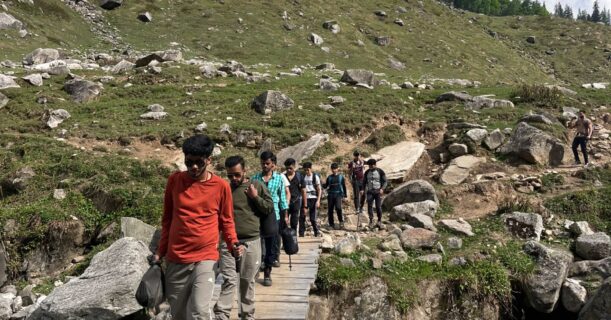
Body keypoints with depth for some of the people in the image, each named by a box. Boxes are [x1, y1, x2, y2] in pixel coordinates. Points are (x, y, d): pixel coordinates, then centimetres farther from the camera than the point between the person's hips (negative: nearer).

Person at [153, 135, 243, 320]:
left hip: (206, 258, -2)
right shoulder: (174, 180, 0)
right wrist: (161, 251, 11)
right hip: (176, 259, 3)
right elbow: (167, 218, 11)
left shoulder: (221, 186, -4)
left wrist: (233, 244, -12)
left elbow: (226, 222, 6)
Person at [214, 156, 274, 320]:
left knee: (247, 281, 10)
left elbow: (270, 208, 4)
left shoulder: (257, 186, 4)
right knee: (229, 281, -7)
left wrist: (255, 197, -9)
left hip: (251, 241, 0)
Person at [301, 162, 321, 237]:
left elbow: (319, 190, -2)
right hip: (305, 199, 3)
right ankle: (301, 233, 5)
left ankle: (317, 232, 16)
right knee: (302, 217, -3)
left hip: (313, 198, -3)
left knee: (312, 218, -1)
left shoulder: (315, 177, -2)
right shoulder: (303, 177, 7)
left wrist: (318, 201, -11)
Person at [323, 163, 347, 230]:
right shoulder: (329, 177, 11)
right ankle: (331, 224, 14)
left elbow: (344, 186, 9)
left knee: (338, 207, -22)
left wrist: (344, 195, 6)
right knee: (330, 210, 3)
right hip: (330, 195, 3)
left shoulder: (341, 176, 6)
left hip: (338, 194, -3)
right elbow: (326, 186, 12)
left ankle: (341, 222, -8)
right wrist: (322, 185, -10)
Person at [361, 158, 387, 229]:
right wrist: (363, 189, 1)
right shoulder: (367, 172, 9)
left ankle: (379, 221, 12)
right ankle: (371, 221, -2)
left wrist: (382, 189, -17)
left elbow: (384, 181, -1)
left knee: (378, 207, -5)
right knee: (369, 206, -8)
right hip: (370, 192, 3)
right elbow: (364, 182, 15)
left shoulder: (380, 171, -1)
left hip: (378, 191, -3)